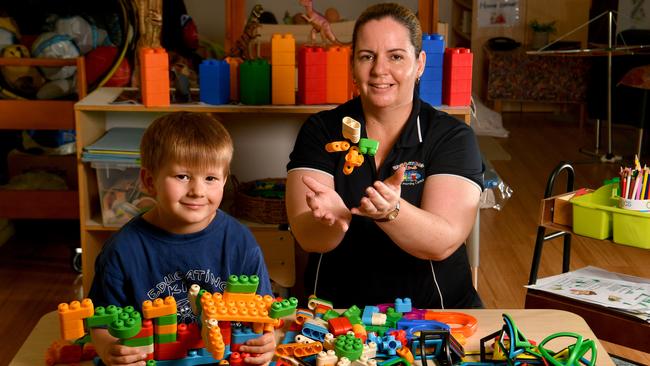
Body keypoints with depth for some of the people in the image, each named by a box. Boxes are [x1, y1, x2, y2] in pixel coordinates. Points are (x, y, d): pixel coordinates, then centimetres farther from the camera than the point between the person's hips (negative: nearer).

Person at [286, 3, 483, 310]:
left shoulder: (452, 136, -1)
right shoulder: (320, 131, 3)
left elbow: (443, 243, -13)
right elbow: (307, 238, -7)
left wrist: (390, 211, -32)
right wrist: (334, 219, -29)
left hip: (432, 310, -1)